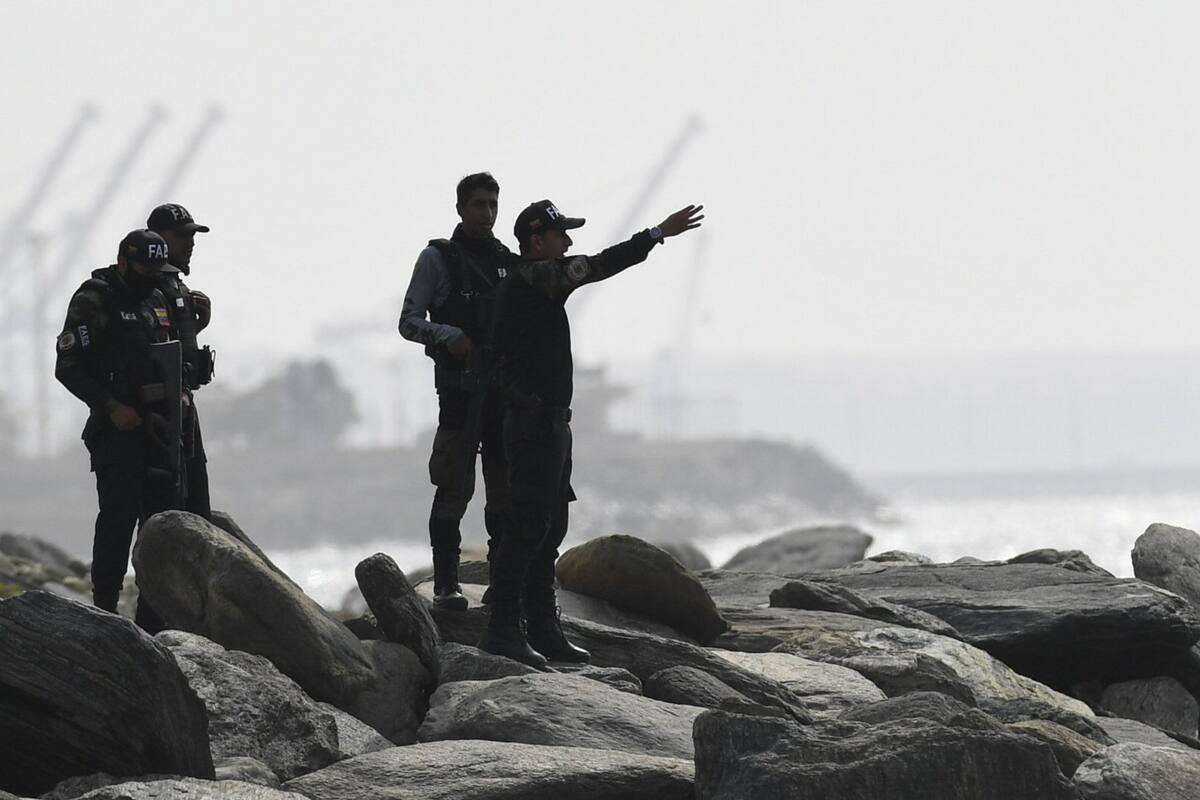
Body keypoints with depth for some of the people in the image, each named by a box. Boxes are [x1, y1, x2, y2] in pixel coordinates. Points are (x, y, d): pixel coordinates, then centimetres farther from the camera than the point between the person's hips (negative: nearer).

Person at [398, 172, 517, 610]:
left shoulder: (509, 262, 16)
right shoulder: (437, 258, 1)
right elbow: (409, 321, -3)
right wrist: (448, 336, -21)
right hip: (460, 389, -5)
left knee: (507, 491, 6)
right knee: (454, 489, -7)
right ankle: (446, 584, -4)